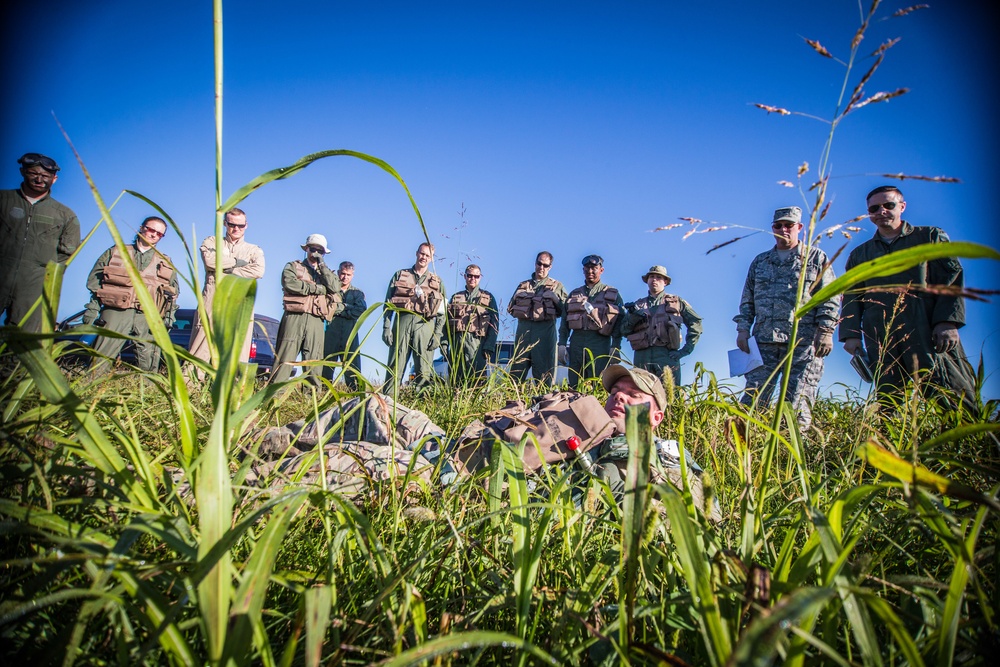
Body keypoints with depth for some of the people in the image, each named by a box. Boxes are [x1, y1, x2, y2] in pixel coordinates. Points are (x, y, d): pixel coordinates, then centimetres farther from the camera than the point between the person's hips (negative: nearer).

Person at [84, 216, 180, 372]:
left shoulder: (166, 263, 21)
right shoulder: (115, 252, 17)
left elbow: (173, 294, 18)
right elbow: (95, 282, 12)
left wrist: (168, 318, 5)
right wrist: (93, 309, 1)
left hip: (148, 317, 1)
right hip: (116, 312, -1)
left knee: (148, 366, -5)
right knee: (100, 360, -8)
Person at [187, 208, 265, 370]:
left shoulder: (254, 250, 19)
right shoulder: (212, 242, 19)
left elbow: (258, 270, -4)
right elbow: (209, 259, -4)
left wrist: (229, 271, -7)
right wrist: (237, 261, 1)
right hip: (212, 303, 0)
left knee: (238, 354, -6)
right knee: (199, 350, -6)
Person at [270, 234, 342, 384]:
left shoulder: (326, 272, 24)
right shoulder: (293, 266, 15)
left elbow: (335, 287, 2)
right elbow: (289, 283, -7)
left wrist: (322, 265, 2)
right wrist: (317, 288, -3)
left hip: (316, 320, 3)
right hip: (295, 317, -3)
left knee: (314, 359, -1)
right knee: (286, 357, -9)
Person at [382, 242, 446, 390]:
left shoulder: (437, 282, 18)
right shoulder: (399, 275, 17)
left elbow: (442, 312, 12)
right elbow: (388, 304, 11)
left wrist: (437, 334, -1)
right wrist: (386, 328, -1)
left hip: (425, 324, 0)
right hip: (402, 321, 0)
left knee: (424, 370, -4)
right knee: (395, 366, -5)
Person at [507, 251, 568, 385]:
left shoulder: (557, 286, 12)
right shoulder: (523, 286, 20)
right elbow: (510, 308, 19)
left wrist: (555, 298, -11)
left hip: (545, 330, -3)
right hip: (523, 329, 3)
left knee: (543, 373, -3)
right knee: (516, 372, 3)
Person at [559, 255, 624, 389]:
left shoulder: (612, 294, 11)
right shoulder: (574, 294, 20)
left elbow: (619, 322, 3)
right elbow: (565, 321, 17)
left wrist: (615, 347, -7)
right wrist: (562, 344, 6)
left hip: (600, 343, -3)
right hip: (576, 342, 3)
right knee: (574, 386, 2)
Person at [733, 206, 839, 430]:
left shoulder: (816, 258, 10)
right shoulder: (760, 261, 19)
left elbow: (830, 298, 3)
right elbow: (747, 300, 19)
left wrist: (826, 331, -8)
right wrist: (743, 328, 6)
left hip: (804, 342, -3)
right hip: (764, 341, 3)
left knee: (798, 403, -3)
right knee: (753, 397, -3)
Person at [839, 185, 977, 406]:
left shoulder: (930, 237, 17)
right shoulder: (859, 254, 24)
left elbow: (953, 279, 6)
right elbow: (851, 297, 17)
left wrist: (948, 322, -9)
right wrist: (851, 334, 0)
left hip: (930, 331, -2)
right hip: (881, 341, 2)